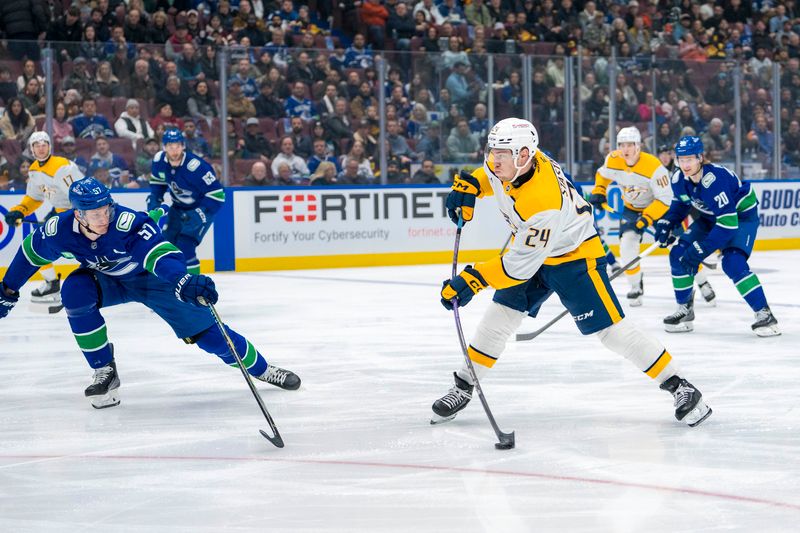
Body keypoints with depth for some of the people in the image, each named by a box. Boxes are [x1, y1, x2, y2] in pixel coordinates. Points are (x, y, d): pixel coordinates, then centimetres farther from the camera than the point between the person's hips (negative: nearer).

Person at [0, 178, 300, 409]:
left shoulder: (129, 223, -38)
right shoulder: (60, 230, -25)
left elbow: (160, 253, -50)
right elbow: (30, 253, -6)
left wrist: (185, 282, -68)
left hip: (150, 280, -3)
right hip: (107, 280, 3)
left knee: (204, 330, -8)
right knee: (75, 291, -27)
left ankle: (262, 369, 13)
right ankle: (104, 372, -13)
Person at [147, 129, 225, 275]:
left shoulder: (195, 166, -33)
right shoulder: (159, 160, -14)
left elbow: (217, 194, -28)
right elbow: (157, 181, 10)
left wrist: (199, 215, -33)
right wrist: (153, 201, -2)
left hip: (202, 208, -6)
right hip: (179, 207, 7)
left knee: (184, 246, -19)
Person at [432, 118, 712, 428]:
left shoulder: (543, 202, -39)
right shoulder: (509, 161, -15)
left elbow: (520, 265, -33)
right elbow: (490, 173, 12)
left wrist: (472, 280, -32)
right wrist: (468, 185, -8)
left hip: (575, 255, -8)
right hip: (530, 248, 8)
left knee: (611, 329, -13)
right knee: (499, 316, 3)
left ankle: (679, 386, -6)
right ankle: (463, 387, 16)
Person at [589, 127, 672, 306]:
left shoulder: (653, 167, -33)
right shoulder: (613, 160, -18)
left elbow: (664, 199, -29)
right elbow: (603, 174, 8)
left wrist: (646, 219, -34)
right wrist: (598, 192, -5)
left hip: (658, 207, -4)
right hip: (631, 209, 4)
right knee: (627, 245, -12)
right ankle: (636, 287, 7)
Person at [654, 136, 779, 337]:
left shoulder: (715, 179, -37)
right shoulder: (679, 179, -14)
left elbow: (728, 222, -38)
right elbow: (680, 203, 11)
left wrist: (701, 250, -38)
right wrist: (667, 224, -7)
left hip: (742, 214, -8)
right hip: (710, 216, 8)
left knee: (733, 263, -27)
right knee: (679, 254, -3)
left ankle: (764, 314, -19)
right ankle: (685, 311, 13)